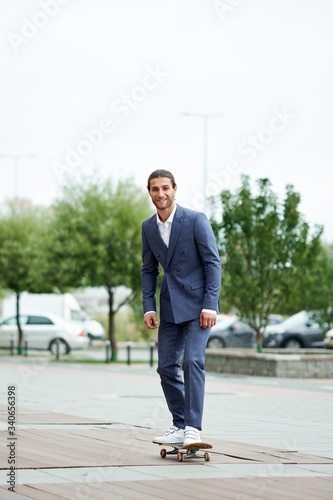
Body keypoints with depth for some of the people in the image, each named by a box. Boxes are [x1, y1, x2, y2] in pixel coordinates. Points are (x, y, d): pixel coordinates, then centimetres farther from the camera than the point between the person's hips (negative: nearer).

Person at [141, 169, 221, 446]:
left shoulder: (196, 220, -11)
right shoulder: (148, 227, 6)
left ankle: (193, 429, -17)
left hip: (197, 302, -6)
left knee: (193, 361, -18)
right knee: (167, 366, 4)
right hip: (170, 306, 6)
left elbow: (213, 263, -10)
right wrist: (148, 307, 4)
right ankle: (180, 426, 17)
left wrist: (210, 305, -16)